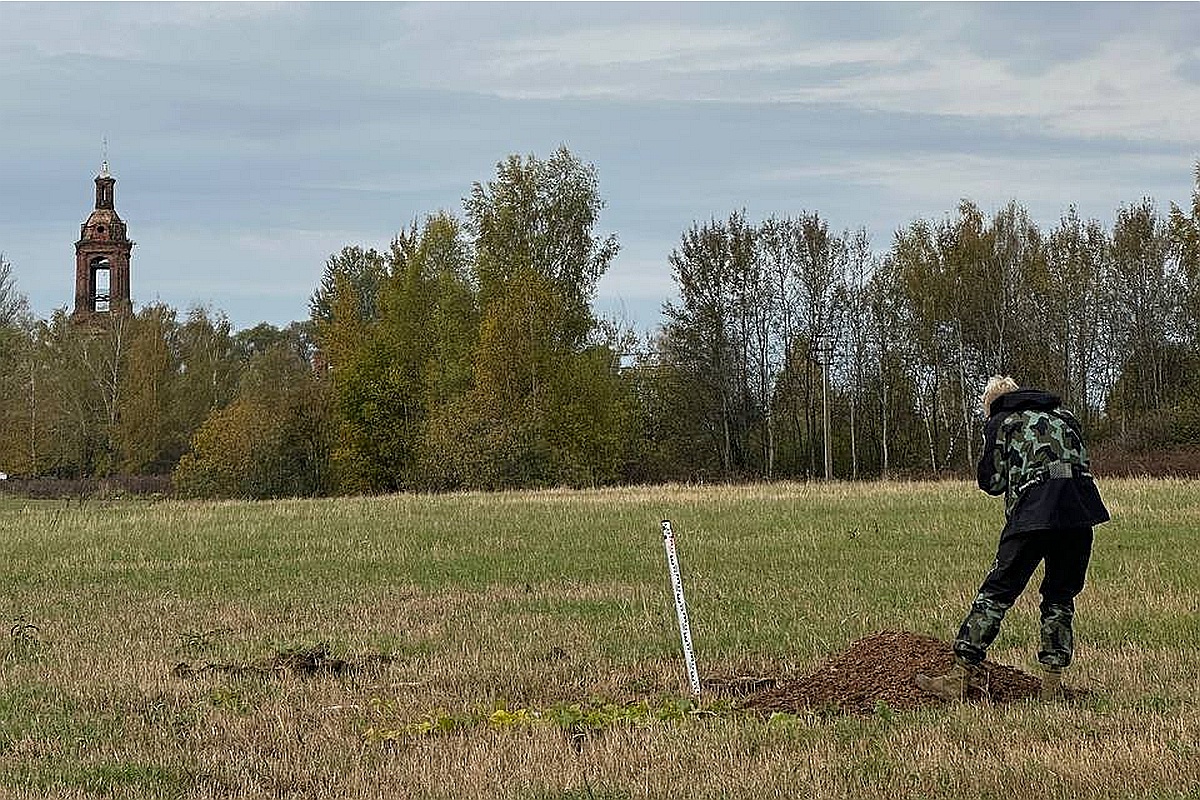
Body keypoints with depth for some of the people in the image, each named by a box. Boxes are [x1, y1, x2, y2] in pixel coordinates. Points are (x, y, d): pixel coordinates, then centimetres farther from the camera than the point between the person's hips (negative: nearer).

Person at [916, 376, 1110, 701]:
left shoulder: (1000, 423, 13)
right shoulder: (1064, 416, 26)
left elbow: (992, 482, 10)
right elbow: (1082, 461, 22)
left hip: (1033, 512, -4)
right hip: (1080, 511, 4)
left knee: (996, 593, -1)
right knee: (1060, 598, 15)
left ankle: (961, 675, -6)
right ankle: (1053, 683, 10)